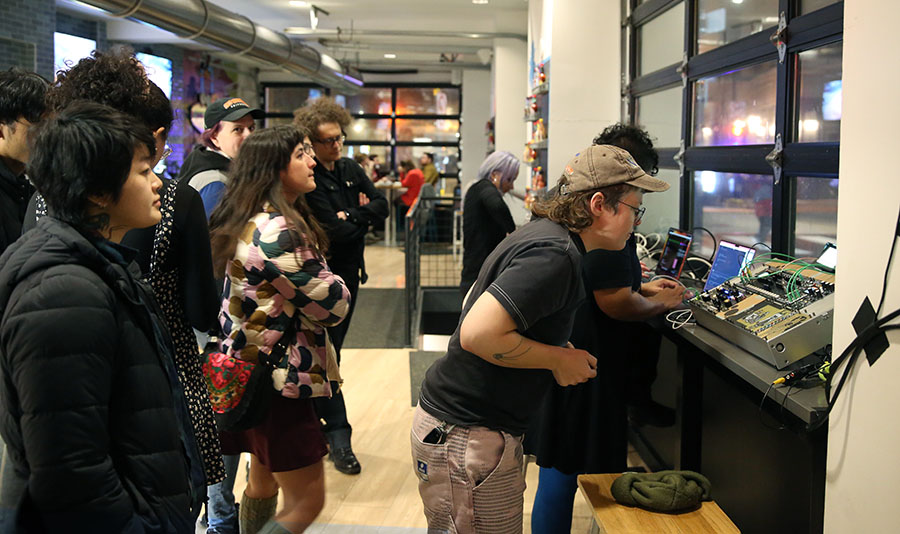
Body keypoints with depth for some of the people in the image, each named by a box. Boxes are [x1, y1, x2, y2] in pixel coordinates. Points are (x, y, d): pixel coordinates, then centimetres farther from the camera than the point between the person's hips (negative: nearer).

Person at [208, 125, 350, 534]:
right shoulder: (278, 232, -24)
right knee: (308, 501, -1)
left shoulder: (254, 220, 8)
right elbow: (332, 306, -19)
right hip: (281, 381, -10)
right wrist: (333, 285, 1)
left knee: (263, 482, 24)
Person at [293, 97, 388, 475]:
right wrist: (364, 218, -8)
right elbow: (334, 231, -23)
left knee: (329, 350, 15)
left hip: (349, 273, 8)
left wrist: (352, 216, -14)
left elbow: (381, 206, 3)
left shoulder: (351, 170, 9)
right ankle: (338, 437, -2)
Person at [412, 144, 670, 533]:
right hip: (466, 438, -10)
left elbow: (476, 299, 21)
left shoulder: (540, 232, 10)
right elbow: (478, 333, -30)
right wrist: (558, 359, -16)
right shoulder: (554, 256, -23)